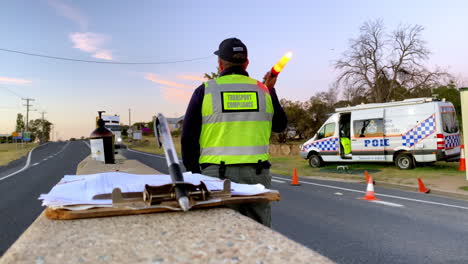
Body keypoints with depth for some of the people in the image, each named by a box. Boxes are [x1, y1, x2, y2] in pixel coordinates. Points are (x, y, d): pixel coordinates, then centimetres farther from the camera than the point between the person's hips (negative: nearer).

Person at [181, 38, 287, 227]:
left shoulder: (205, 91, 1)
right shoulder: (263, 90, 7)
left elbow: (188, 138, 2)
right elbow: (280, 125, 22)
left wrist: (194, 172, 13)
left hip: (216, 175, -2)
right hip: (257, 174, 2)